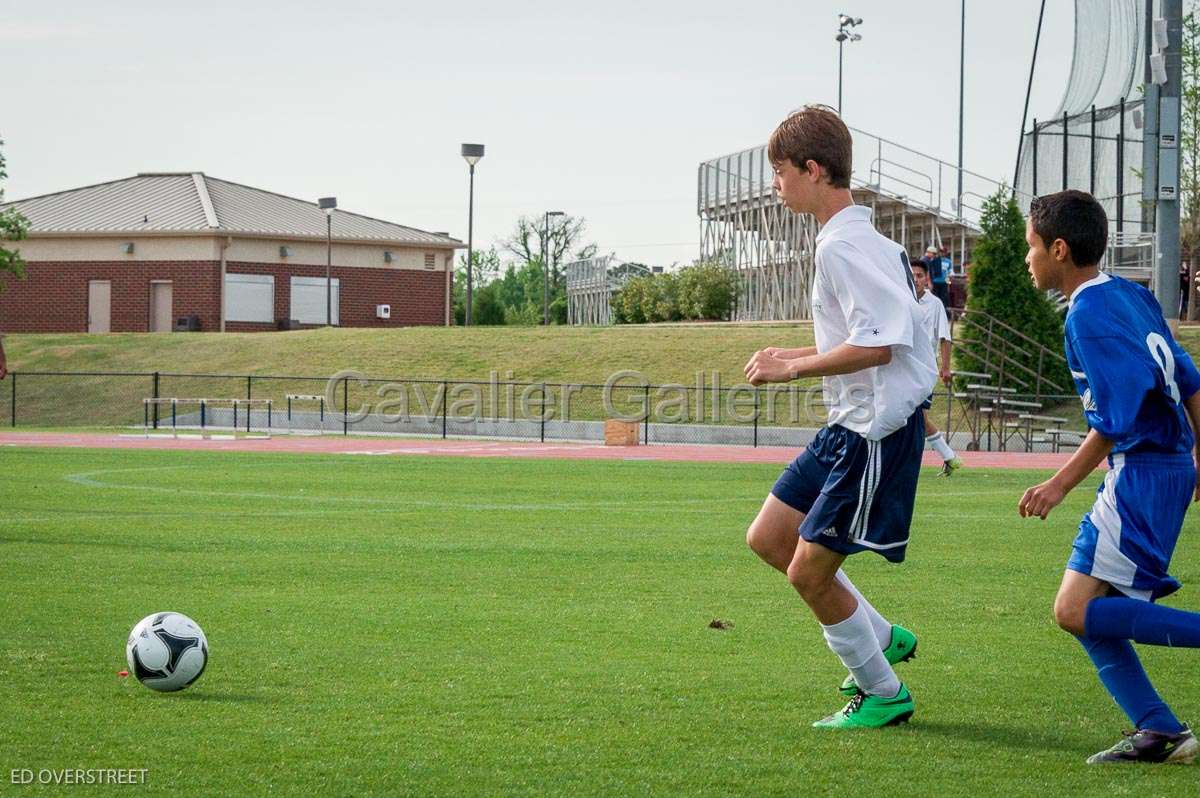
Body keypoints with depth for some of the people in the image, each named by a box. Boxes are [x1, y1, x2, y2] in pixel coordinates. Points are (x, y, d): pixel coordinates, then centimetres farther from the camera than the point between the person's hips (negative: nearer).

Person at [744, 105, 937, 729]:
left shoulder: (843, 247, -20)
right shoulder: (851, 239, 12)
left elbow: (878, 345, -26)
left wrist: (795, 368, -17)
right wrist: (791, 355, 12)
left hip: (878, 431, -11)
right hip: (849, 424, 11)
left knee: (808, 572, -3)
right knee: (768, 538, 15)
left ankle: (882, 693, 13)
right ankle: (880, 639, 24)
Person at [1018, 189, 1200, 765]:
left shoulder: (1089, 316, -14)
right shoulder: (1131, 296, 14)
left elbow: (1115, 420, -19)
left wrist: (1059, 486, -14)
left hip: (1142, 474, -10)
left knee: (1079, 610, -15)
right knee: (1085, 611, 8)